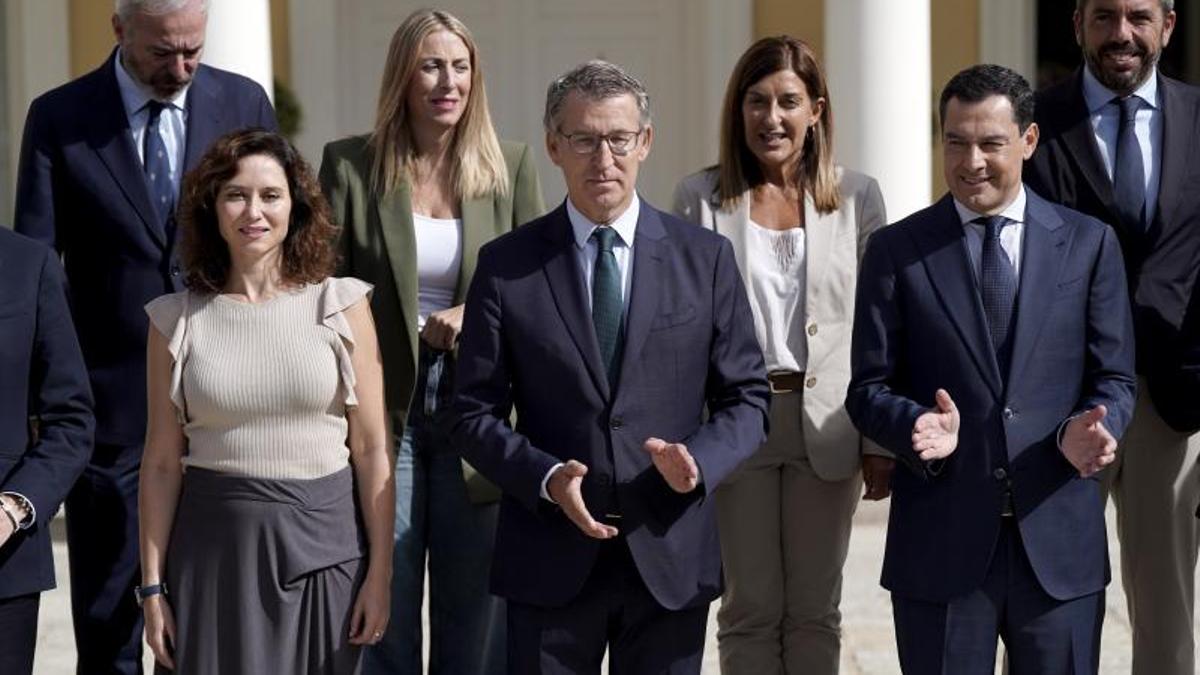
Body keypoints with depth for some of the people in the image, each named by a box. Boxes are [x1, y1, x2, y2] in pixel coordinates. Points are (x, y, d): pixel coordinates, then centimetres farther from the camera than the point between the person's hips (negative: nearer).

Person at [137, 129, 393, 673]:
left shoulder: (340, 304, 1)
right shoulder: (177, 319, 3)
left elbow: (372, 449, 0)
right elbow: (162, 462, 5)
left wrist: (380, 573, -5)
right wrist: (152, 588, 1)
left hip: (323, 539, 0)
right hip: (216, 547, 0)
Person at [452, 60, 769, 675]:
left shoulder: (705, 258, 3)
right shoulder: (506, 266, 1)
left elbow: (746, 398, 5)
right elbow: (475, 413, 1)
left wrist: (699, 461, -14)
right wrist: (546, 478, -15)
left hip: (671, 556, 1)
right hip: (549, 557, -1)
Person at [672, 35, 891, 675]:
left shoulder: (856, 197, 2)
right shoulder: (700, 197, 0)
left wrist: (880, 442, 0)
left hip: (825, 424, 1)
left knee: (814, 611, 10)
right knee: (750, 610, 7)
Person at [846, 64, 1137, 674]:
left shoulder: (1089, 244, 6)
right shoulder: (896, 251, 4)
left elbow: (1114, 378, 6)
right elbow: (868, 388, 3)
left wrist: (1090, 430, -16)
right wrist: (919, 426, -18)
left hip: (1059, 539, 1)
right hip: (941, 542, -1)